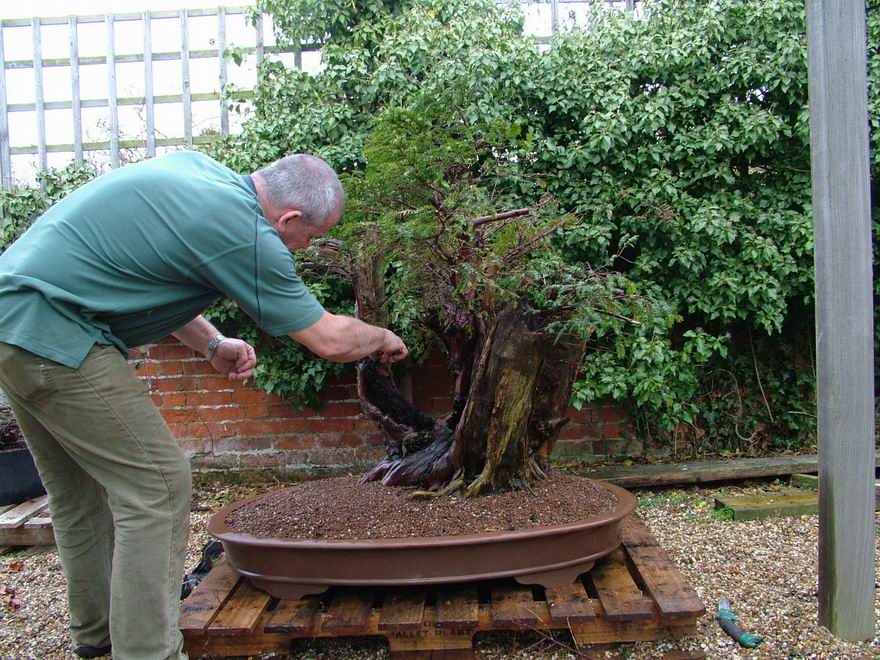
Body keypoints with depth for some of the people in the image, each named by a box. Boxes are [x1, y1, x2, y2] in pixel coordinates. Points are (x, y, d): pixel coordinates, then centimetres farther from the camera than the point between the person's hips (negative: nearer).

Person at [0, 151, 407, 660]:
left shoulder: (197, 167, 7)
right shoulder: (244, 234, -18)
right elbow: (329, 340, -10)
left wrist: (212, 344, 9)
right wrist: (383, 338, 11)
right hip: (50, 332, -10)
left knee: (80, 491, 20)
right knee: (157, 485, -5)